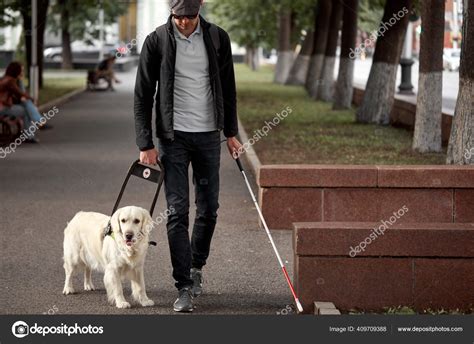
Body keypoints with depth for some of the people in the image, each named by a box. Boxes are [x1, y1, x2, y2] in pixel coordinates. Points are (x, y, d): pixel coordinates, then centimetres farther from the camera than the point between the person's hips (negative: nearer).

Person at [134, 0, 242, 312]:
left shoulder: (218, 38, 1)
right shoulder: (157, 41, -6)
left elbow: (228, 88, 11)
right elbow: (143, 96, -4)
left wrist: (231, 133, 10)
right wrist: (145, 144, -9)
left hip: (209, 135, 2)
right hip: (174, 137, -2)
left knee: (209, 209, 8)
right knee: (177, 212, -5)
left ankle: (196, 266, 31)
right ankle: (184, 287, -2)